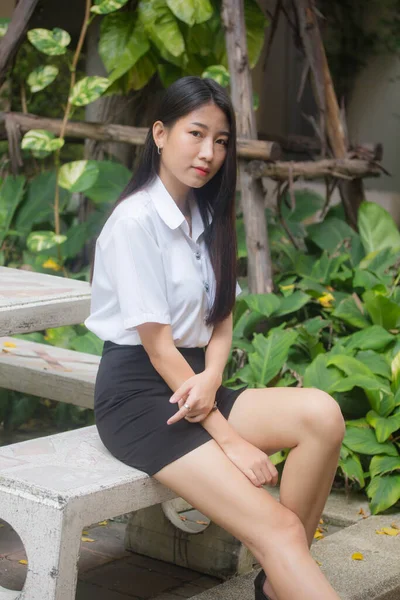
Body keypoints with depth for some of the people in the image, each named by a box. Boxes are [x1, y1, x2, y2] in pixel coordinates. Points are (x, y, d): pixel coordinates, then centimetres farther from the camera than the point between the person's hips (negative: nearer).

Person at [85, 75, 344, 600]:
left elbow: (221, 322, 10)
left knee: (320, 413, -23)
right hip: (138, 391, -7)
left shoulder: (209, 218, 11)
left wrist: (211, 379, -13)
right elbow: (157, 345, -15)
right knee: (278, 527, -24)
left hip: (193, 381, 7)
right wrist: (228, 438, -16)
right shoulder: (135, 220, -13)